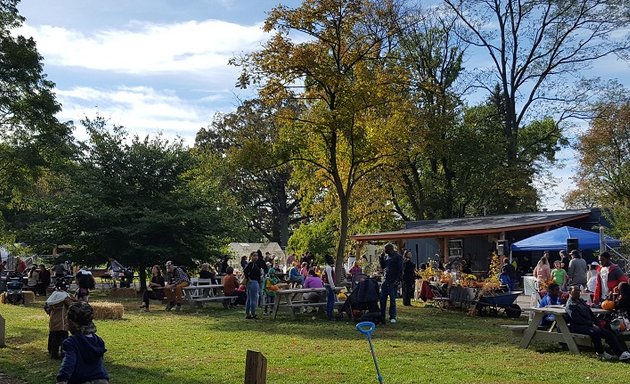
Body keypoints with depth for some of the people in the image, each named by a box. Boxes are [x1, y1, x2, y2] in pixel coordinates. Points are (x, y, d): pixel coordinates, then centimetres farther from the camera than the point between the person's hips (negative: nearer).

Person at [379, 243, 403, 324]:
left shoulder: (398, 257, -6)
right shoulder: (386, 256, 14)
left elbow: (400, 270, -10)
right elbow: (383, 267, 19)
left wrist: (398, 280, -18)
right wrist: (381, 259, 5)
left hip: (393, 282, -6)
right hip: (385, 280, 6)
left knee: (392, 300, -2)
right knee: (382, 299, 6)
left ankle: (392, 317, 4)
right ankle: (381, 316, 13)